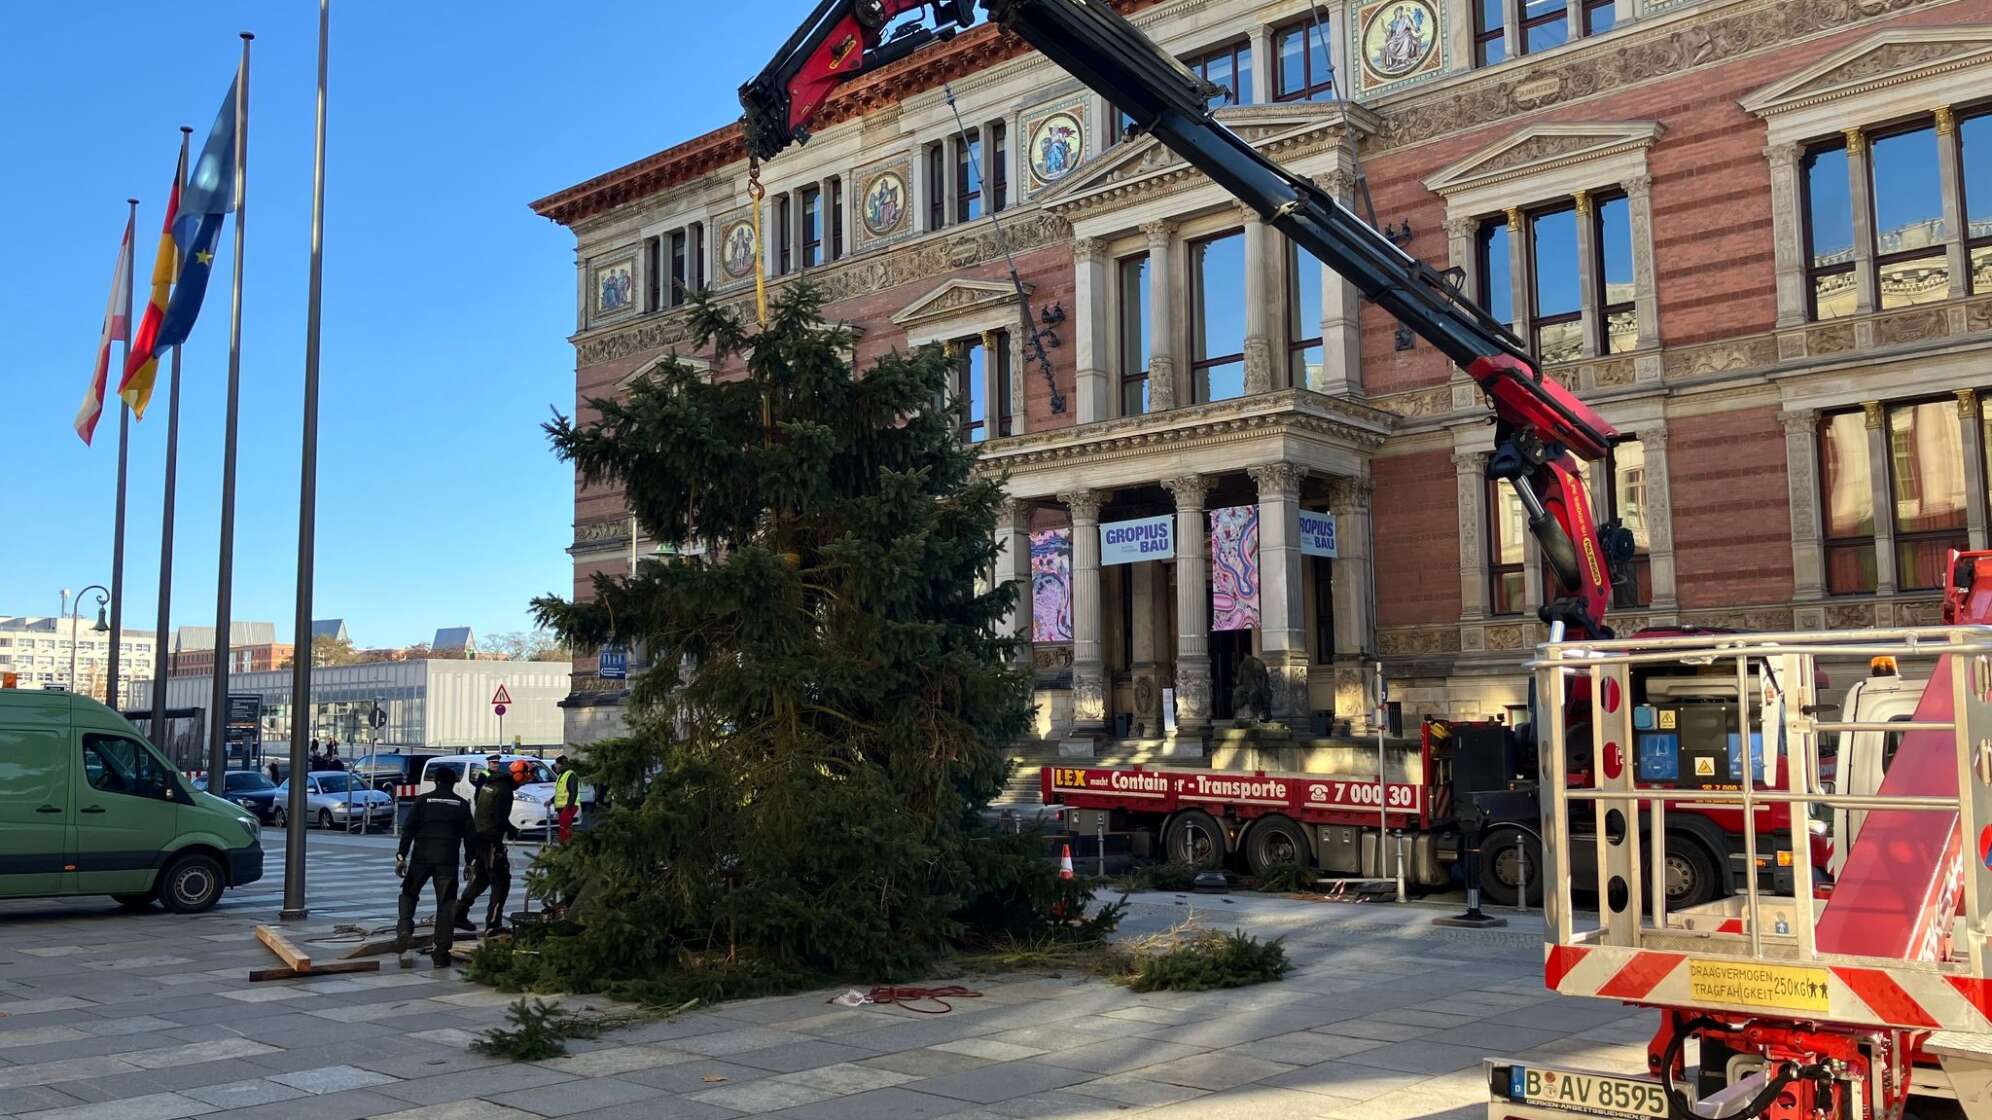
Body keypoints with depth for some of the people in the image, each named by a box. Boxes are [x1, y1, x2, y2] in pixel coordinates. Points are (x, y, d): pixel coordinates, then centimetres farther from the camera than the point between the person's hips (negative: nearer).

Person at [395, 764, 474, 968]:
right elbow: (469, 836, 6)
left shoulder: (423, 800, 5)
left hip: (422, 857, 0)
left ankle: (404, 930, -5)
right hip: (448, 859, 0)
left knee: (409, 893, 18)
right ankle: (441, 951, 0)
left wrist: (401, 856, -2)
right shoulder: (462, 804, 8)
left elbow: (408, 830, -1)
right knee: (446, 903, 3)